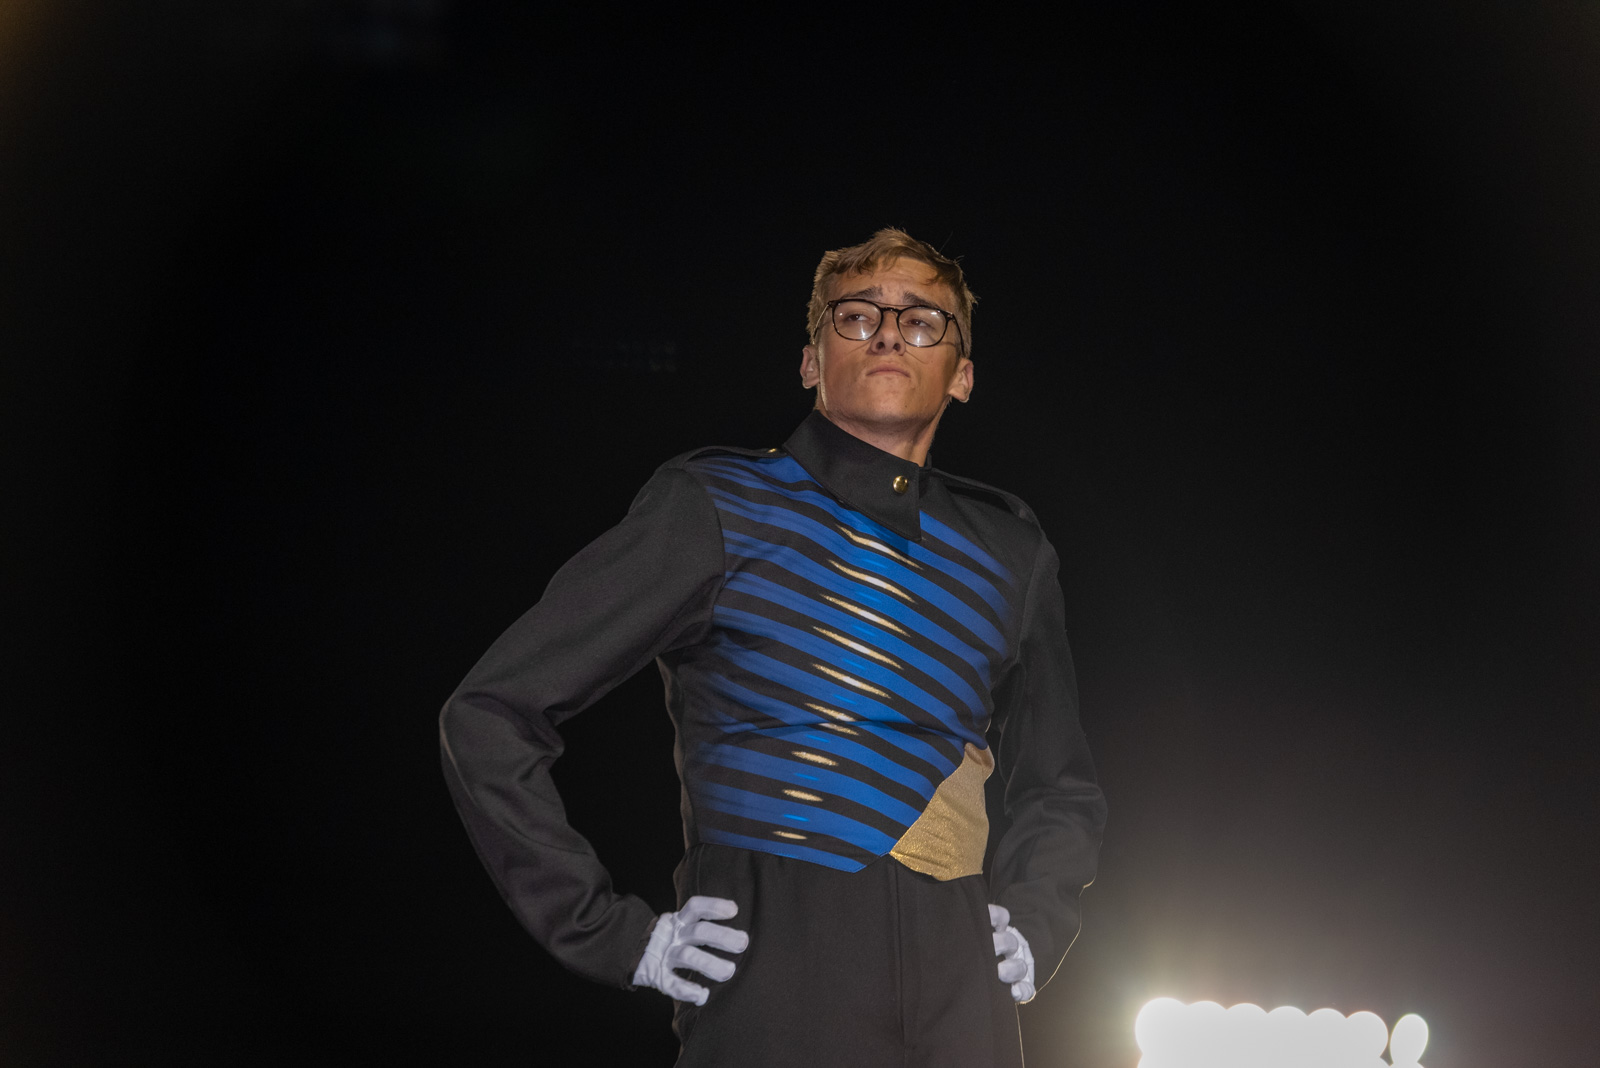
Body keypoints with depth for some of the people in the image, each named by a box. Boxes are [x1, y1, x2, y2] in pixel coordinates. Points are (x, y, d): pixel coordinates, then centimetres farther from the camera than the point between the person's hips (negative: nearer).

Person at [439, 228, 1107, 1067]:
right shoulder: (715, 509, 0)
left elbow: (1060, 788, 28)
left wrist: (1033, 924, 9)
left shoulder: (1010, 552, 14)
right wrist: (616, 936, -7)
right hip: (771, 1000, -4)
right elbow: (489, 717, -2)